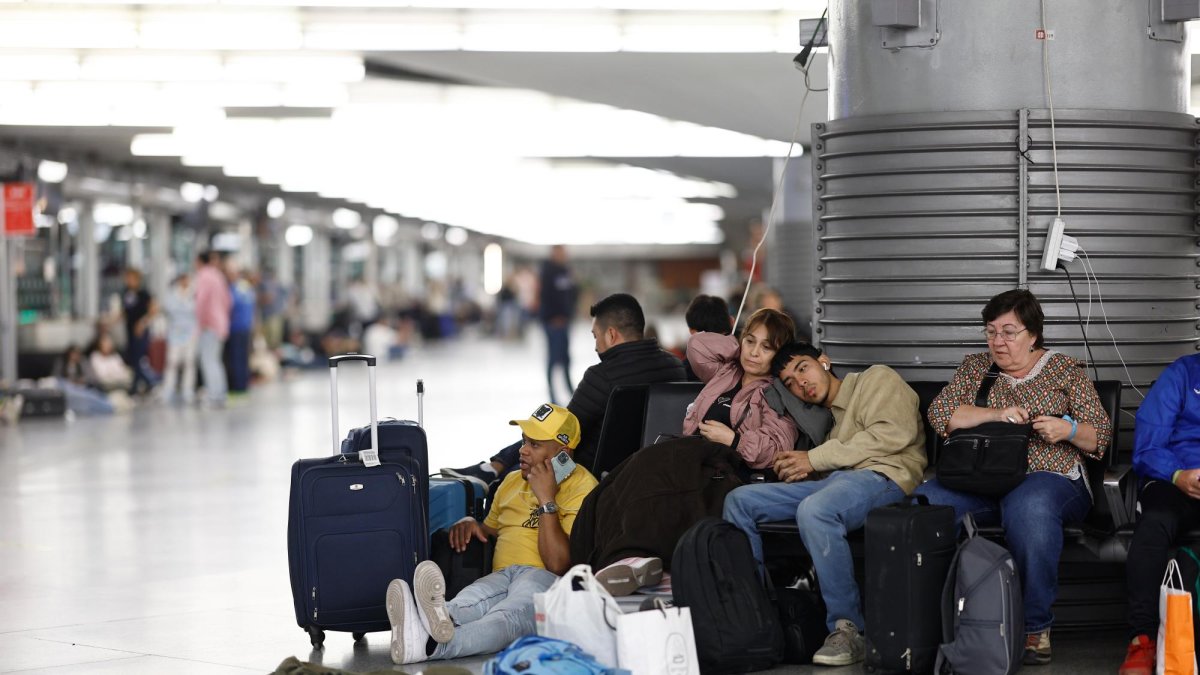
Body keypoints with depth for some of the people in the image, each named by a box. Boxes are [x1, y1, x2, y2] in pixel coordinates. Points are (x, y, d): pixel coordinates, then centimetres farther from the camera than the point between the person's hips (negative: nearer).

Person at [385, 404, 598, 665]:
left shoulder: (581, 486, 2)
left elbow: (558, 564, -9)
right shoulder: (513, 481, 27)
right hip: (500, 577, 6)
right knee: (468, 602, -34)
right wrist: (471, 524, 14)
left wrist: (546, 499, -10)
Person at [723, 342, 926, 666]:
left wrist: (815, 458, -5)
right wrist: (799, 468, -3)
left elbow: (894, 432, -6)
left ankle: (848, 630, -31)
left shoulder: (876, 379, 12)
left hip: (882, 476, -8)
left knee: (814, 510, -38)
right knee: (740, 501, -5)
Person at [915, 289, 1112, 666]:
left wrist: (1069, 429, -15)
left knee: (1029, 506, -41)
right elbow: (939, 413, 2)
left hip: (1050, 477, -3)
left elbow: (1100, 437, 7)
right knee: (926, 503, -29)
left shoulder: (1065, 371, 10)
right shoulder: (975, 367, 17)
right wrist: (994, 414, -13)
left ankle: (1036, 625, -30)